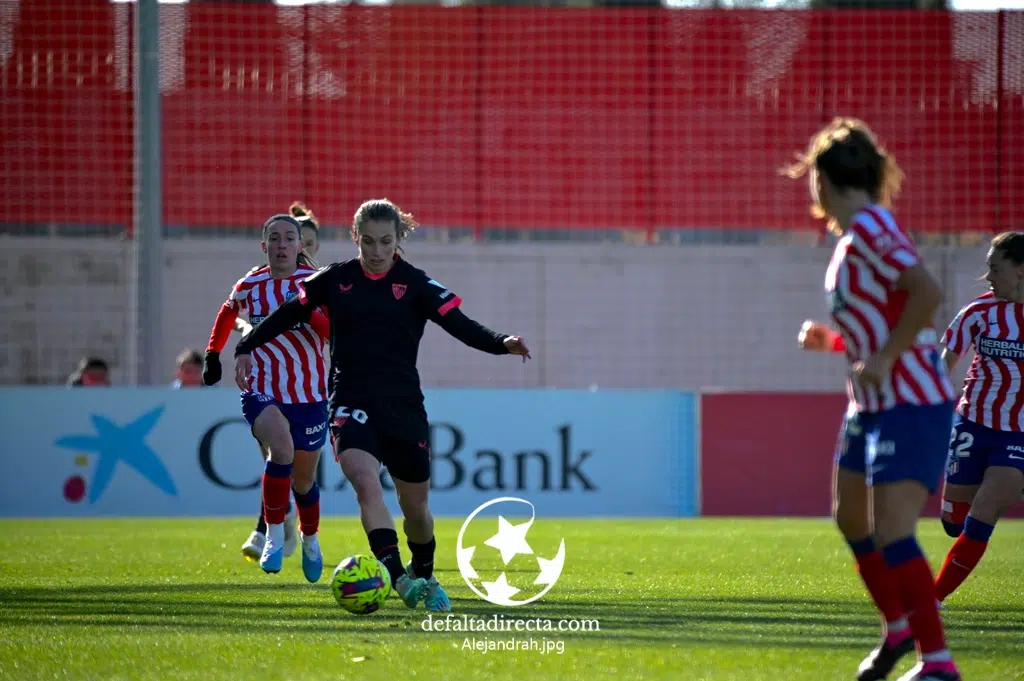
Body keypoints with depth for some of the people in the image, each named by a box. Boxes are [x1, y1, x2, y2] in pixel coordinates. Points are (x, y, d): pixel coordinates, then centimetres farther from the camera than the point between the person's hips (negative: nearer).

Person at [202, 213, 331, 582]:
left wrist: (308, 313, -32)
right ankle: (274, 537, -23)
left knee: (304, 479, 14)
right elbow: (228, 313, 24)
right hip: (262, 391, -1)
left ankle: (310, 540, 45)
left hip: (309, 394, 1)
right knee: (281, 445, -32)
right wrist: (213, 354, 22)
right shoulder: (249, 287, 1)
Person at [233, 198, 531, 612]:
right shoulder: (335, 280, 3)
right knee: (366, 482, -27)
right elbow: (288, 315, 12)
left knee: (414, 504, 11)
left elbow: (460, 326, -8)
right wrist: (247, 347, 3)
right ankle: (398, 577, -37)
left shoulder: (416, 284, 0)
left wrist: (503, 344, -24)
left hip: (404, 406, 1)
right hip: (352, 403, -1)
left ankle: (424, 576, 38)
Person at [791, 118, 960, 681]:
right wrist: (831, 339, 11)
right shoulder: (851, 237, 14)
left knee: (892, 534, -18)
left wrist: (884, 360, -26)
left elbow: (926, 292, -29)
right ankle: (898, 628, 39)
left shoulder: (869, 228, -16)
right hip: (873, 403, 11)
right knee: (851, 518, 21)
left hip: (911, 402, -11)